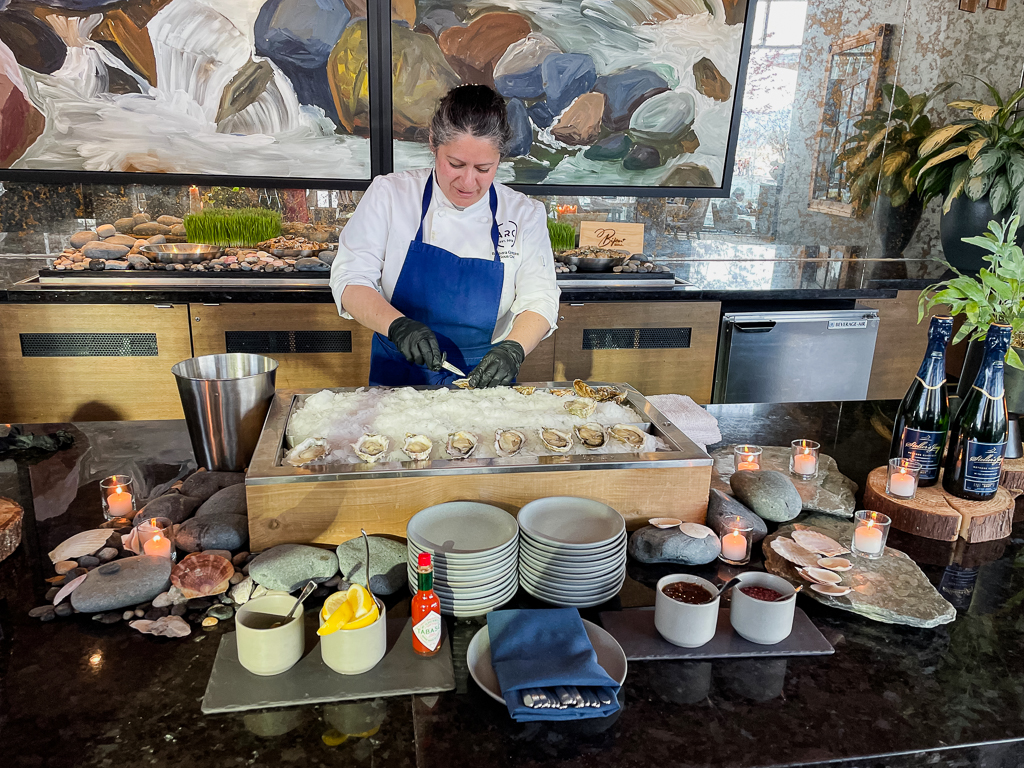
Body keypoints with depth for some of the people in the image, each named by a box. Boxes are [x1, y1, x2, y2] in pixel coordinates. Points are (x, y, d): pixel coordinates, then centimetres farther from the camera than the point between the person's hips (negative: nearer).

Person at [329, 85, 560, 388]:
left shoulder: (525, 214, 0)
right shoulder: (389, 194, -3)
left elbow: (540, 298, -3)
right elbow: (350, 279, -6)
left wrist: (513, 350, -23)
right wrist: (397, 326, -24)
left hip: (483, 379, 1)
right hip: (398, 377, 0)